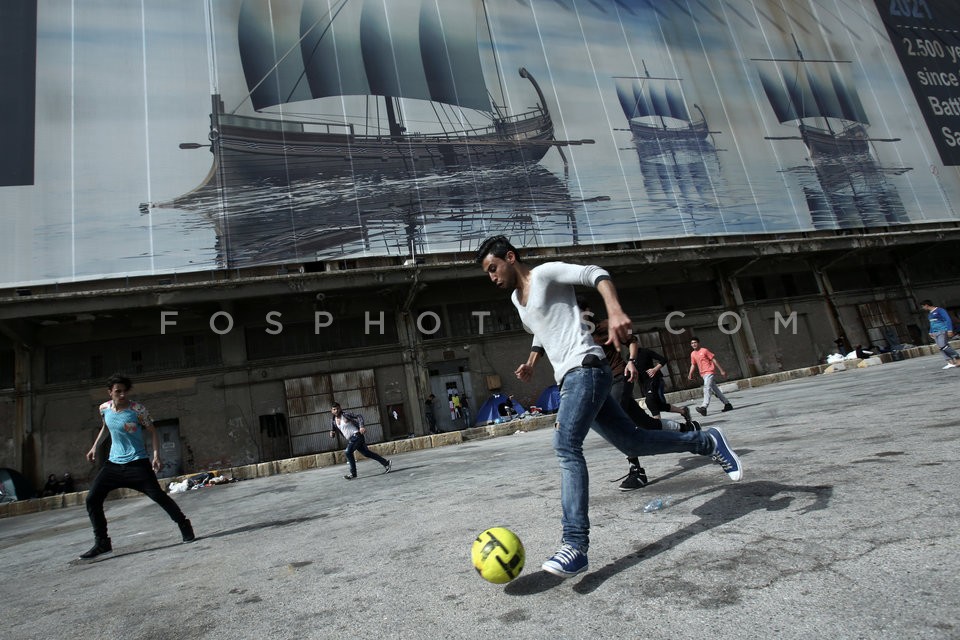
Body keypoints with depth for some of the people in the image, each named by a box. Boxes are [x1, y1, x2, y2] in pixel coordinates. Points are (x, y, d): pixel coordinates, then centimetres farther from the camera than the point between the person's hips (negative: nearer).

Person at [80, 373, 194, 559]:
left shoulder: (138, 409, -14)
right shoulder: (104, 408, 1)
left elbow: (152, 432, -6)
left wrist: (156, 455, -16)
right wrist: (94, 447, 17)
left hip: (137, 463, -5)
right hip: (113, 463, 5)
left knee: (157, 495, -12)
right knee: (91, 499, -2)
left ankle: (185, 526, 5)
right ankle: (102, 543, 12)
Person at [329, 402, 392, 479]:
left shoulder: (345, 415, -12)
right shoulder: (333, 420, 7)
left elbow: (359, 416, -13)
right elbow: (333, 429, 16)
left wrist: (361, 427, -27)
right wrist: (332, 434, -8)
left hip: (356, 436, -7)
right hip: (350, 439, 7)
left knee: (348, 452, -20)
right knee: (366, 453, 10)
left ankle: (353, 473, -8)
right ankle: (385, 462, 21)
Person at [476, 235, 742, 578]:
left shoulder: (545, 273, -4)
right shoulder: (516, 298, 21)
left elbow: (595, 274, -17)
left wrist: (614, 311, -34)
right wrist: (531, 361, 19)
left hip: (585, 368, -9)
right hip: (569, 379, 9)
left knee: (566, 445, -24)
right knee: (632, 442, 12)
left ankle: (575, 545, -26)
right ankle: (707, 441, 30)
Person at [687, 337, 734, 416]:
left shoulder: (704, 350, -7)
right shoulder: (692, 354, 11)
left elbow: (714, 360, -6)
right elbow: (693, 365, 17)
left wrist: (721, 370, -7)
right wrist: (690, 374, 2)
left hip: (709, 372, -7)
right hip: (703, 374, 7)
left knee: (707, 388, -21)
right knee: (715, 390, 12)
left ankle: (704, 407, -33)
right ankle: (727, 404, 22)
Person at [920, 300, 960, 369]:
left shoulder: (940, 310, -6)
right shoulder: (929, 314, 18)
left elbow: (948, 320, -11)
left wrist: (950, 330, -17)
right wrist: (931, 332, 24)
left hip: (943, 331, -8)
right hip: (935, 333, 9)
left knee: (943, 345, -21)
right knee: (941, 347, 0)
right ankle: (951, 362, -2)